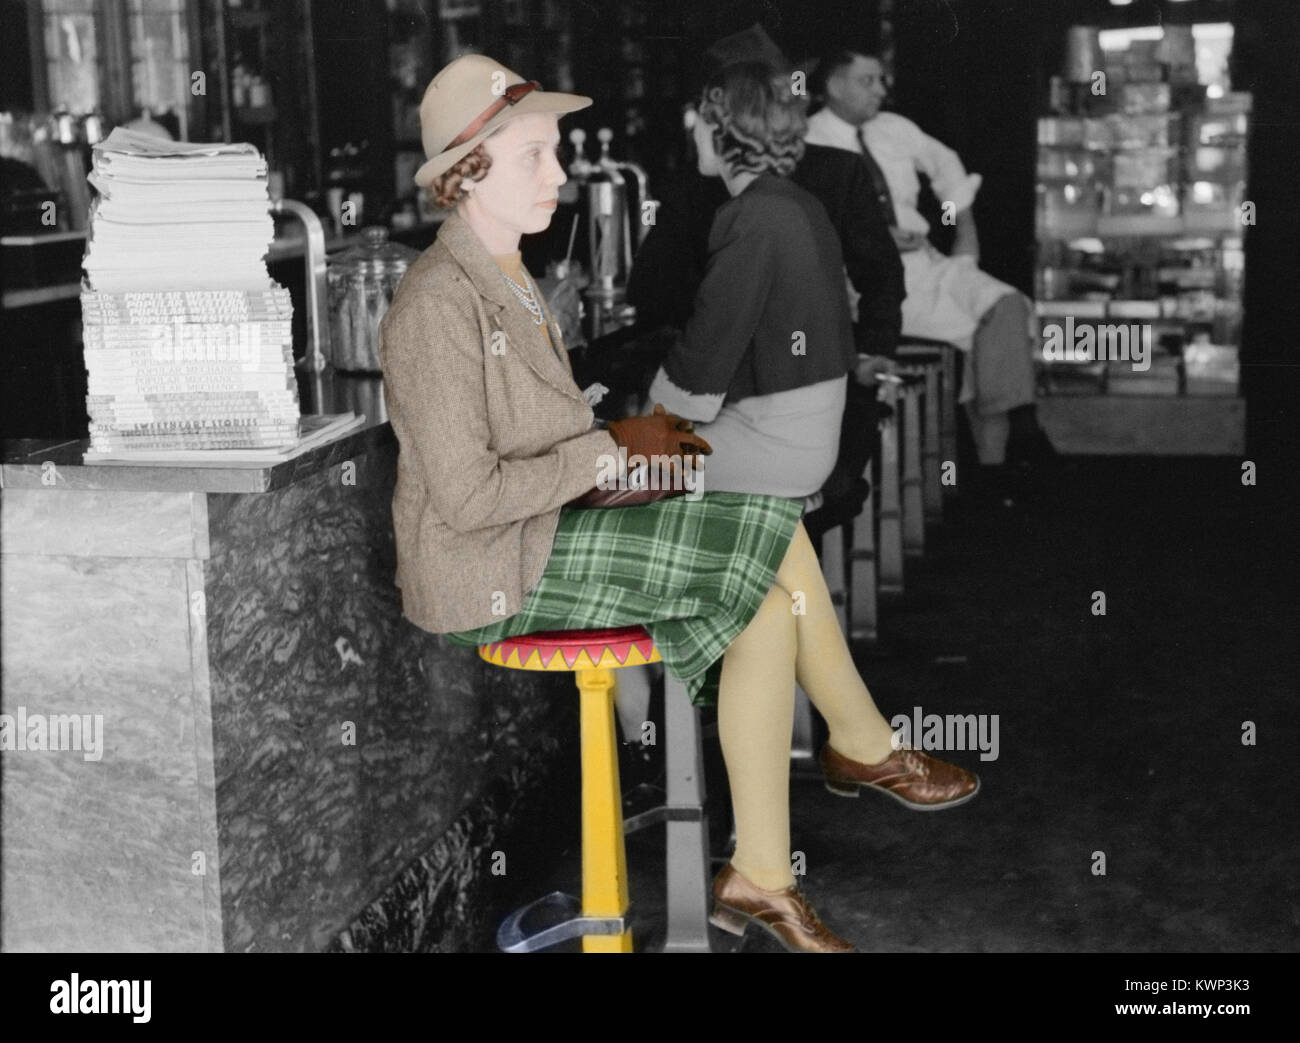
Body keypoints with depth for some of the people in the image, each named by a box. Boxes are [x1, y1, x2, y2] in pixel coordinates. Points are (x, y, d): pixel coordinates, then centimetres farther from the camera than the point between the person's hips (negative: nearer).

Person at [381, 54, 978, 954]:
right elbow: (469, 496, -23)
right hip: (488, 579, -9)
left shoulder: (507, 282, 13)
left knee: (764, 607, -8)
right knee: (771, 533, -15)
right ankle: (866, 744, 4)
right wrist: (612, 448, -16)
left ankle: (762, 877, -2)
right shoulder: (438, 303, -19)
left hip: (540, 542, 9)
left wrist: (625, 434, 1)